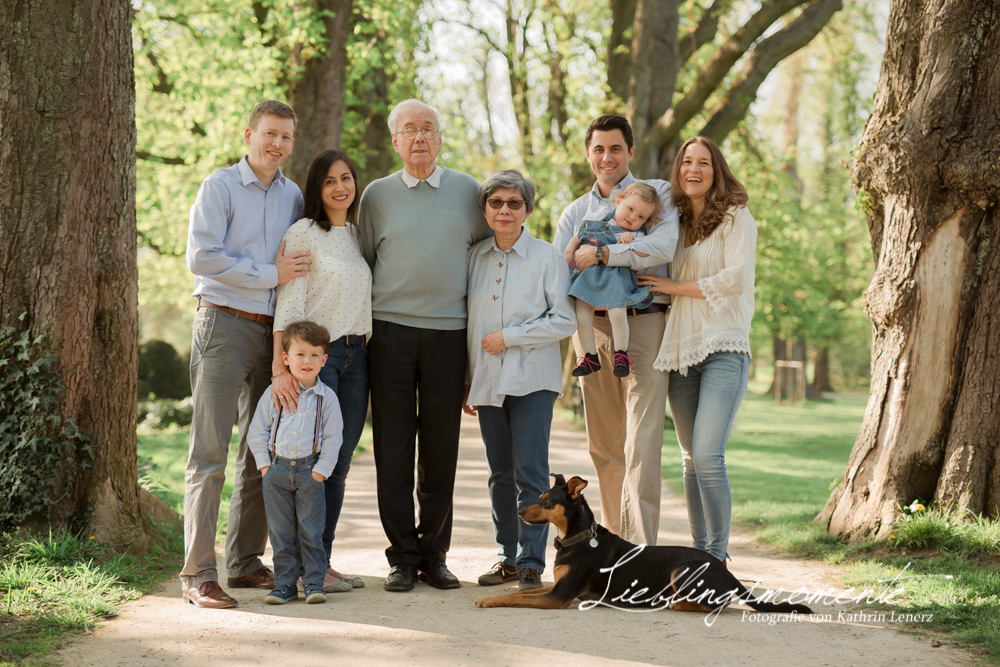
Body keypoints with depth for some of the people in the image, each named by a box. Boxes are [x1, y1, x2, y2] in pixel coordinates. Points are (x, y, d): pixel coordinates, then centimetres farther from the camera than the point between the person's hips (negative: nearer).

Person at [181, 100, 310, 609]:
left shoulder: (293, 196, 14)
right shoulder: (220, 186, -2)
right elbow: (201, 257, -12)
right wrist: (271, 274, -12)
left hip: (273, 331, 6)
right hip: (224, 323, -6)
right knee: (210, 452, -7)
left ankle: (246, 561, 17)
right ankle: (198, 573, -7)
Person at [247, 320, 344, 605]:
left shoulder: (327, 397, 0)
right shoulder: (274, 393, 3)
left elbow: (333, 438, 1)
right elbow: (257, 430, 7)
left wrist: (320, 471, -6)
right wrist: (264, 465, 0)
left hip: (310, 471, -1)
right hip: (277, 468, 1)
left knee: (311, 531, 0)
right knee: (281, 533, 4)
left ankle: (314, 582, 8)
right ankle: (284, 583, 11)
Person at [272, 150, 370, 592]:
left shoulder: (356, 235, 16)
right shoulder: (302, 234, -5)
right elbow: (288, 305, -11)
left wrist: (367, 354, 14)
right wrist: (281, 368, -20)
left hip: (356, 356, 7)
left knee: (340, 463, 6)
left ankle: (323, 561, 13)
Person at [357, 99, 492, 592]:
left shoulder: (468, 191, 9)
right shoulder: (377, 195, 8)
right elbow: (363, 264, 12)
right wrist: (359, 325, 7)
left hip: (449, 331, 0)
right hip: (390, 331, 0)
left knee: (441, 446, 3)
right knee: (393, 446, -1)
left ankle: (433, 554, 12)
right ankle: (403, 556, 6)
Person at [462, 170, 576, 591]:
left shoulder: (546, 257, -2)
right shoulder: (474, 258, 10)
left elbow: (564, 321, -5)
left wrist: (508, 338, -10)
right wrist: (467, 382, 14)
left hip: (532, 379, -4)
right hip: (488, 381, 4)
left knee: (530, 473, -9)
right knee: (500, 473, 8)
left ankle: (531, 563, -5)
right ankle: (508, 557, 16)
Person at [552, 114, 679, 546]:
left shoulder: (657, 194, 6)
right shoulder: (575, 212, 20)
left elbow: (664, 246, -13)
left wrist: (603, 254, -15)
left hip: (643, 322, -5)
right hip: (592, 328, 5)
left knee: (641, 443, -12)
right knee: (603, 445, 6)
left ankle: (640, 549, -16)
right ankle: (614, 541, 15)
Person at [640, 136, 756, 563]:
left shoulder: (736, 218, 1)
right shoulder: (676, 223, 19)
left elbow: (735, 279, -9)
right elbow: (661, 279, 24)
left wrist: (674, 286, -5)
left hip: (723, 348, -6)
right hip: (680, 350, 6)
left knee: (708, 456, -16)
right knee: (691, 460, 7)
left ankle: (718, 557, -9)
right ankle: (699, 553, 14)